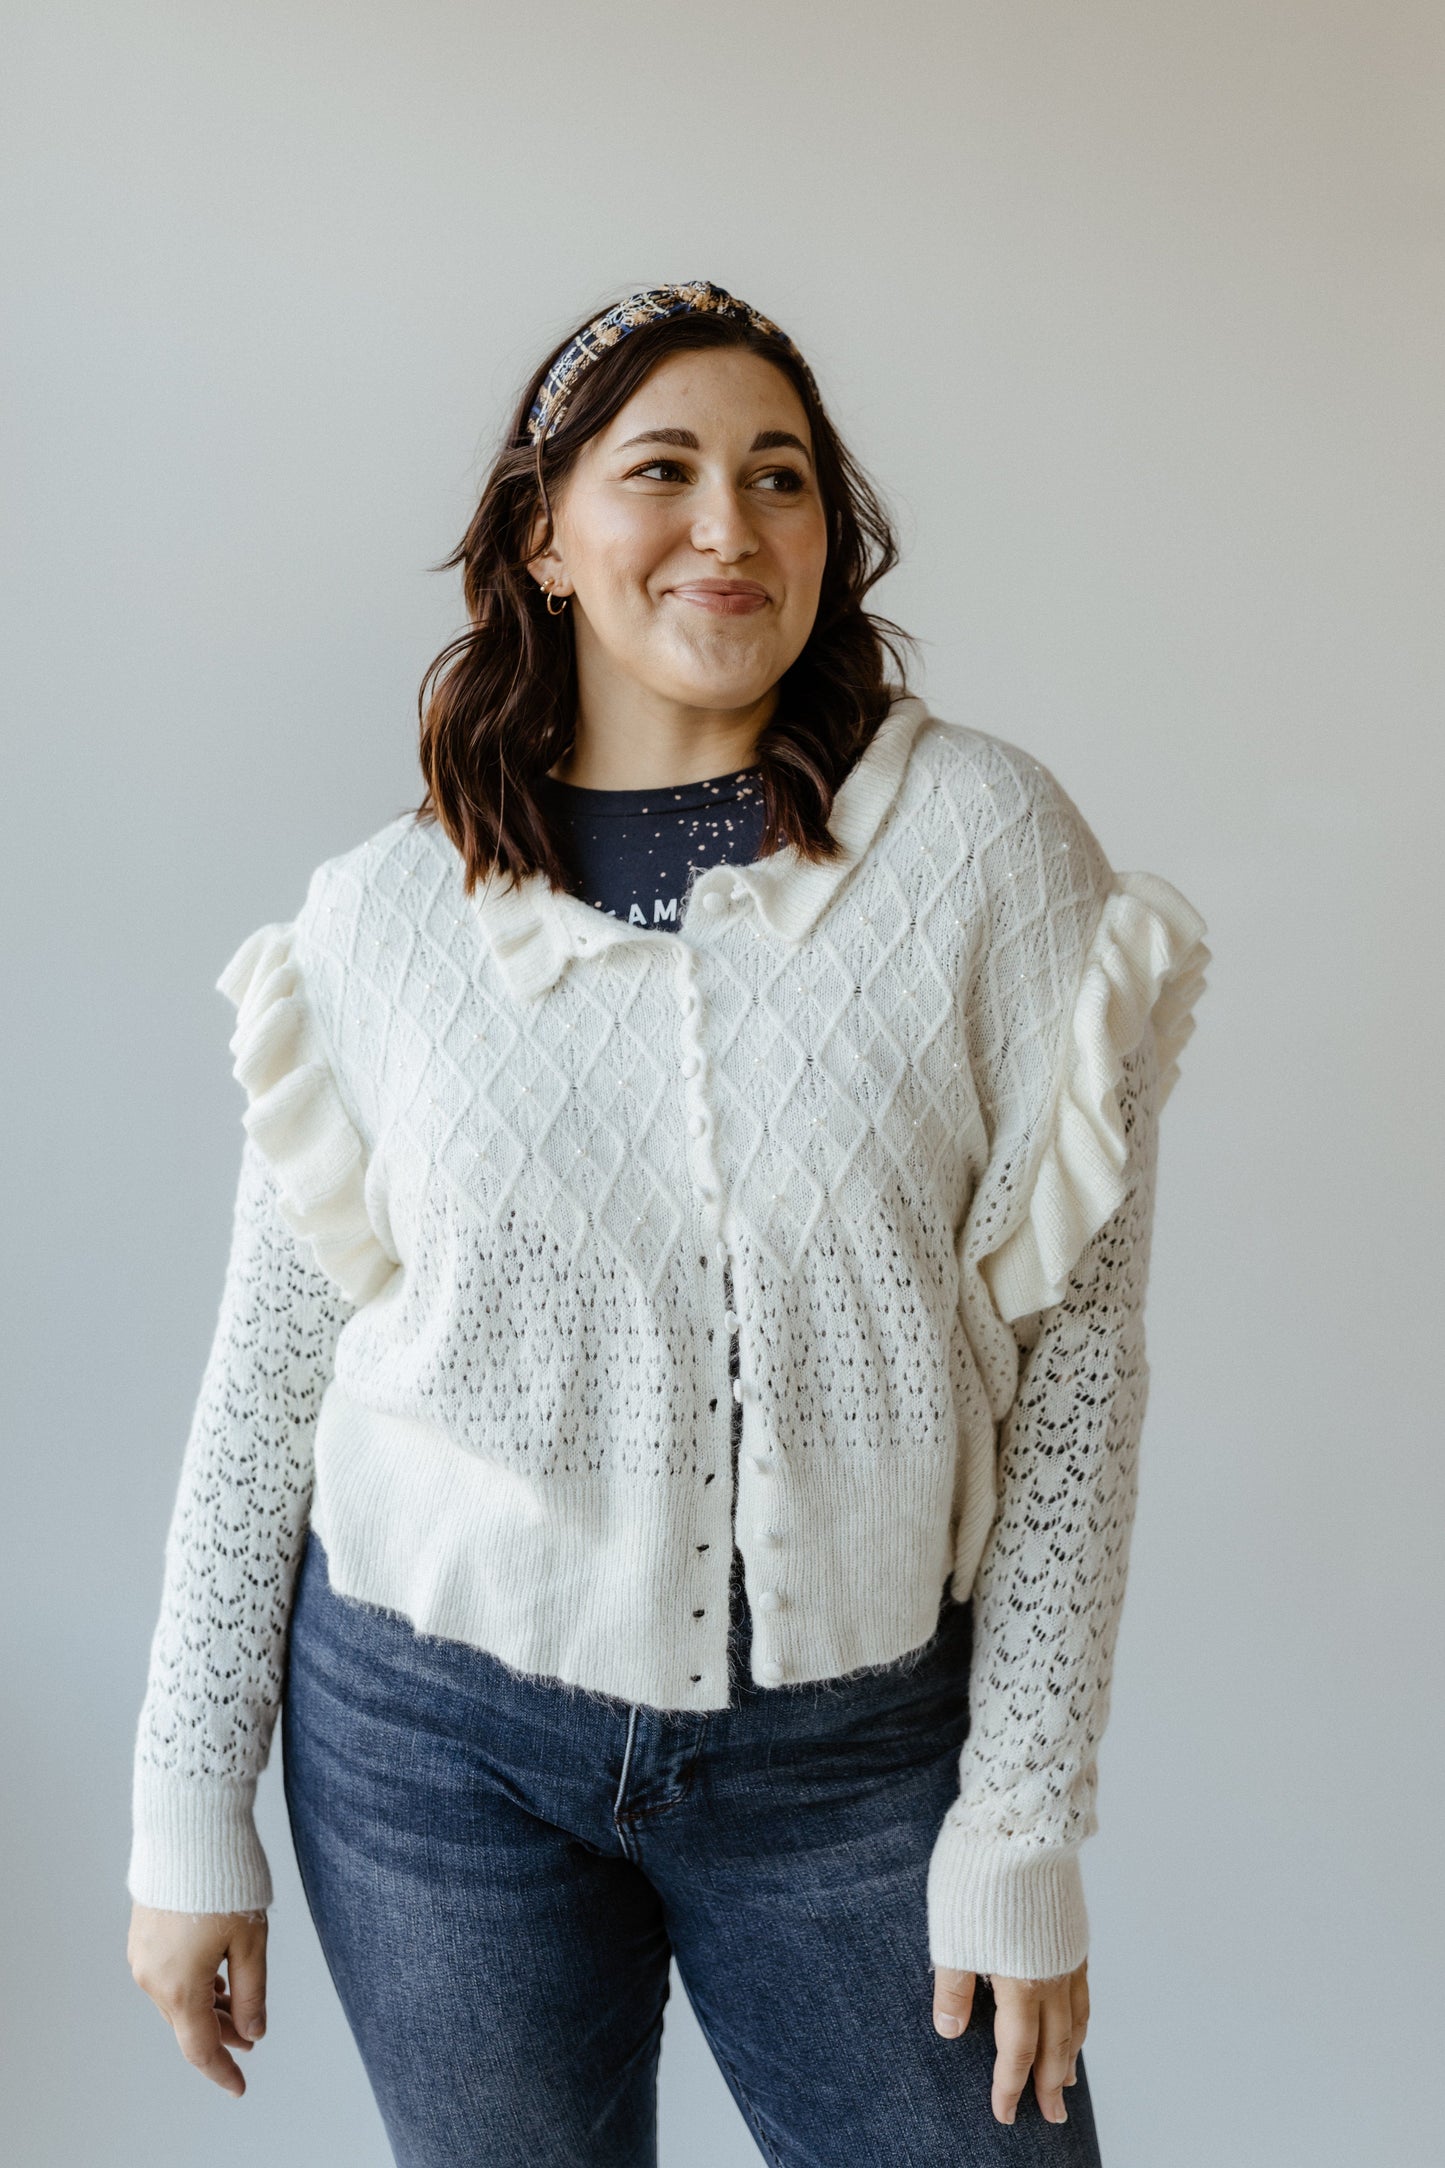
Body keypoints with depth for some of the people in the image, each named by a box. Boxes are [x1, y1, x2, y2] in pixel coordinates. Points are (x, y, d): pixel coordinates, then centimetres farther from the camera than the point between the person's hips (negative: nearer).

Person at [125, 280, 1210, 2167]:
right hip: (436, 1731, 1)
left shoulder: (982, 840, -7)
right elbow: (266, 1380, 2)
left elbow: (1075, 1346, -7)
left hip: (863, 1744, 0)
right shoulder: (384, 915, -3)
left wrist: (1025, 1816, -8)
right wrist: (191, 1815, 3)